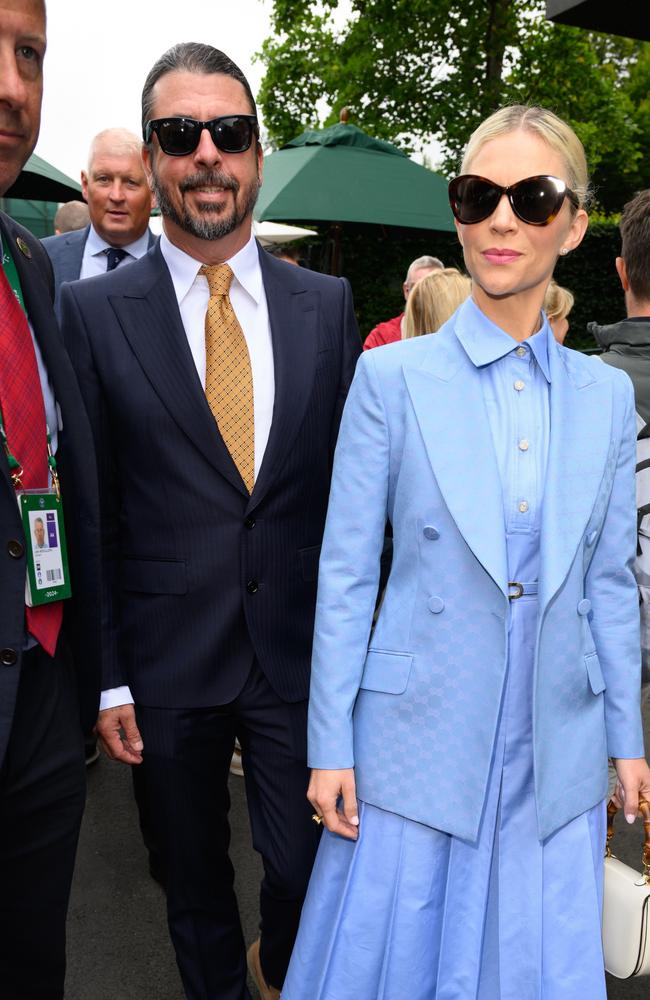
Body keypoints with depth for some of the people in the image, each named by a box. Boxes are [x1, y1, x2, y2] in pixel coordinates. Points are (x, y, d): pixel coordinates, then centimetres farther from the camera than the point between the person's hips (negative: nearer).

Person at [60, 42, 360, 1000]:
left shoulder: (327, 303, 1)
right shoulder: (92, 310, -4)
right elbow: (90, 512, -4)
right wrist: (107, 677, -4)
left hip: (298, 652, 1)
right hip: (167, 662, -1)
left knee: (309, 868, 13)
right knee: (195, 876, 18)